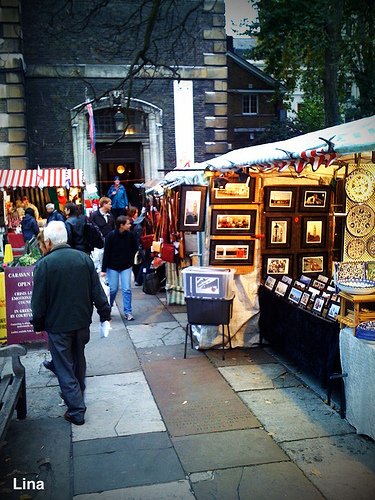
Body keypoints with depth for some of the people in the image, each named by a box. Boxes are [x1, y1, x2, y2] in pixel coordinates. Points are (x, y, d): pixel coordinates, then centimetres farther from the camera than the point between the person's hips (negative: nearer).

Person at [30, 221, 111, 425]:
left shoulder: (43, 265, -16)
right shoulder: (84, 258, -3)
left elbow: (38, 301, -10)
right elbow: (97, 292, 0)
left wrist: (38, 325, 4)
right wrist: (105, 314, 10)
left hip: (57, 325, -5)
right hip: (82, 321, 5)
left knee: (64, 367, 7)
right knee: (79, 361, 23)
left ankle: (76, 410, 11)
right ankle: (77, 395, 42)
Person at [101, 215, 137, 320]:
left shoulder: (130, 235, -5)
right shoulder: (111, 236, -14)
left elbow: (134, 248, 12)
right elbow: (106, 253, -11)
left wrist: (130, 258, -3)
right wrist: (103, 269, -11)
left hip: (126, 266, 2)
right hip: (113, 266, -2)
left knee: (127, 289, -2)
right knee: (113, 289, 4)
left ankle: (128, 312, 6)